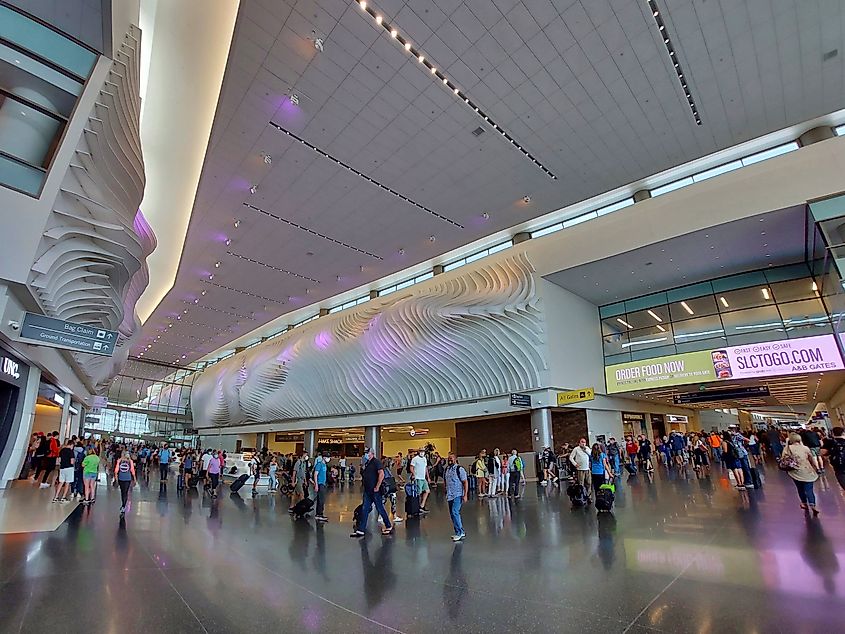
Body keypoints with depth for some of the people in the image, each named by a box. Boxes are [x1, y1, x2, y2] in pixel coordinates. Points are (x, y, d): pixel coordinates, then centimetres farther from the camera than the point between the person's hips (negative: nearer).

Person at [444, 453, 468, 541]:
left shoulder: (460, 469, -11)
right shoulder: (446, 469, 9)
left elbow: (465, 482, -11)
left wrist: (465, 495, -16)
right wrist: (446, 493, 19)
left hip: (458, 495, -7)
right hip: (449, 496, 7)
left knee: (455, 512, -17)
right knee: (452, 514, 11)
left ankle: (459, 533, -5)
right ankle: (461, 532, 24)